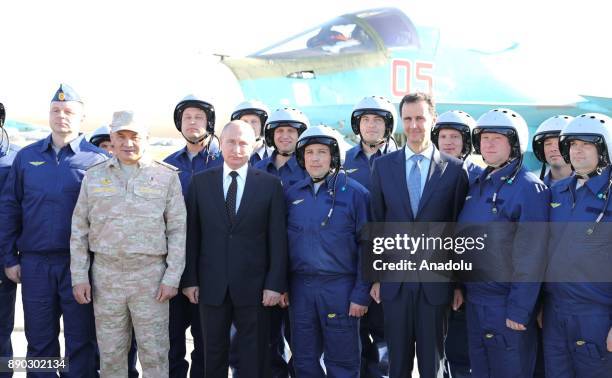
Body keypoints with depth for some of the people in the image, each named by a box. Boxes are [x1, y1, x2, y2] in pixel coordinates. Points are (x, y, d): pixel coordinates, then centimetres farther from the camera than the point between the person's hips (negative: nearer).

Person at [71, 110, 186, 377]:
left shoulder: (166, 176, 1)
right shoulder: (94, 176, 7)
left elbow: (177, 230, 0)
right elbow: (79, 230, 9)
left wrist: (172, 278, -6)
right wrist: (79, 276, 3)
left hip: (151, 276, -2)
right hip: (105, 275, 2)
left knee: (155, 354, 1)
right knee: (110, 354, 9)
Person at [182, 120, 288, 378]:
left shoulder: (270, 184, 1)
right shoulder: (200, 182, 4)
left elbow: (277, 238, -1)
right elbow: (192, 235, 4)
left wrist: (275, 283, -6)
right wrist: (189, 279, 1)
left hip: (253, 286, -1)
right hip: (211, 285, 1)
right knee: (213, 354, 12)